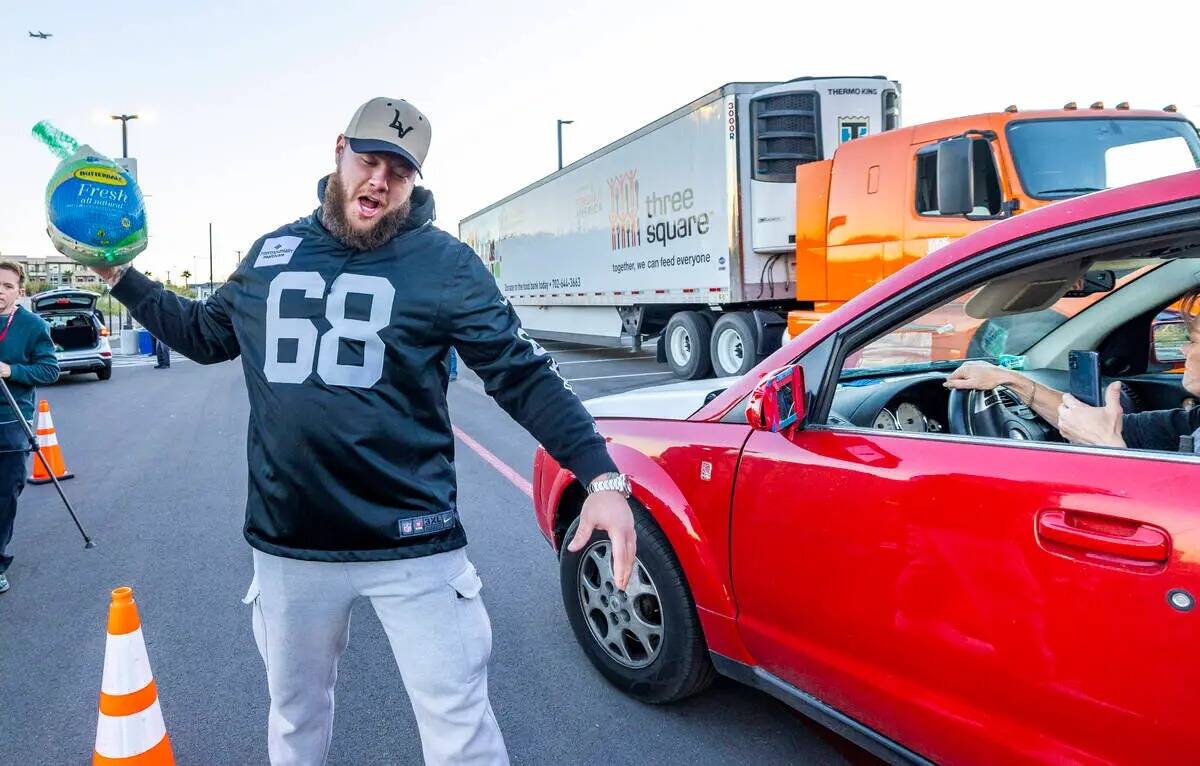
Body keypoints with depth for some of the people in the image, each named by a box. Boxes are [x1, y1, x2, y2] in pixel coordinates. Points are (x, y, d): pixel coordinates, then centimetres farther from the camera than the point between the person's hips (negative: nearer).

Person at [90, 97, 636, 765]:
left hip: (412, 547, -4)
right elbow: (204, 335, 25)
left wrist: (601, 477, -20)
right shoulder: (272, 254, 7)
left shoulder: (445, 263, -6)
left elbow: (525, 376, -10)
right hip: (287, 544, 4)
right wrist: (122, 277, 19)